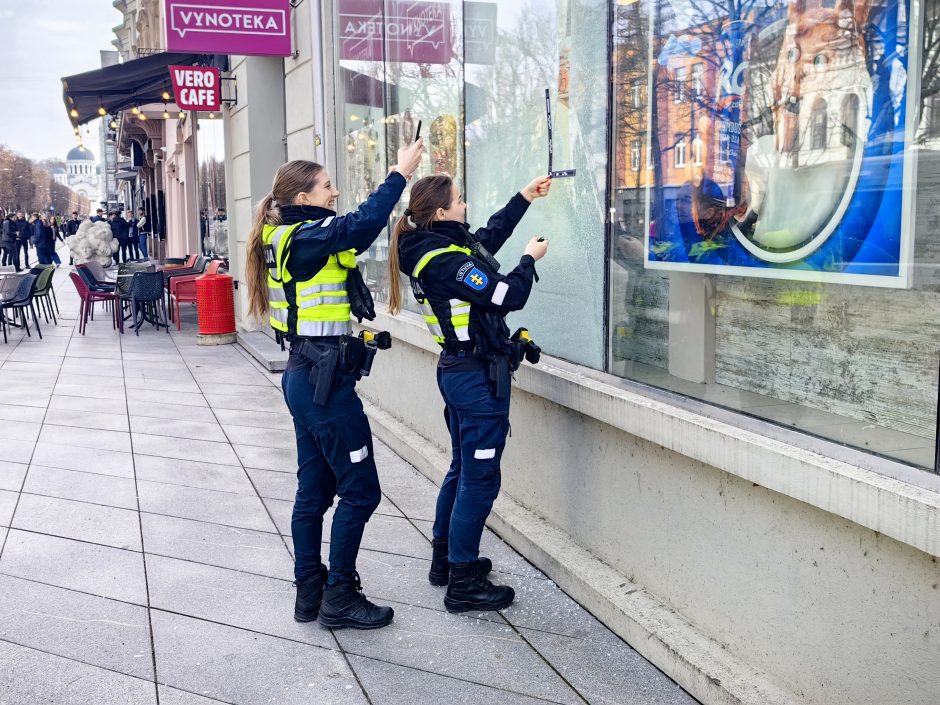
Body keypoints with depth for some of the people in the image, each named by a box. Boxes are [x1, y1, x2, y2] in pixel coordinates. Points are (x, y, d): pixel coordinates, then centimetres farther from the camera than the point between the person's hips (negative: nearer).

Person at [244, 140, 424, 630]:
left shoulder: (290, 239, 13)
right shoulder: (307, 238, -16)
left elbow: (352, 233, 14)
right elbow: (361, 226, -32)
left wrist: (400, 176, 7)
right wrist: (400, 173, -23)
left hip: (304, 375, 10)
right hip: (326, 377, -10)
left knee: (314, 489, 15)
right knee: (360, 490, -1)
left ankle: (309, 591, 23)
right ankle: (339, 597, 8)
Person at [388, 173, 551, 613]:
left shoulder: (432, 247, 8)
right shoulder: (446, 259, -21)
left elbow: (489, 236, 25)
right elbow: (507, 296, -22)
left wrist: (525, 197, 27)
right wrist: (530, 260, -4)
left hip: (457, 370, 10)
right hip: (479, 375, -10)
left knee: (462, 469, 21)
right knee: (480, 478, -3)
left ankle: (445, 558, 33)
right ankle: (463, 583, 5)